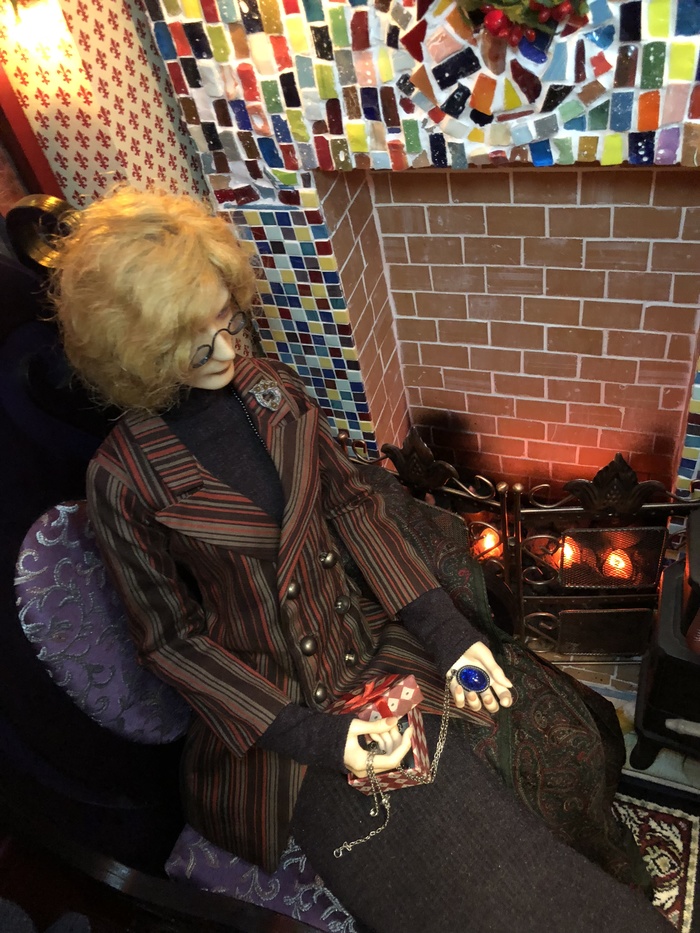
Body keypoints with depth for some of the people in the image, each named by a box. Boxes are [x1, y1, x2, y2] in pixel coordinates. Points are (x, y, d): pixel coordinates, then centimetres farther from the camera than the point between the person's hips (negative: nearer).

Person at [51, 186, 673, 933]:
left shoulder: (271, 388, -2)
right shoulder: (123, 478, -15)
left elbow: (352, 501, -1)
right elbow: (168, 638, -8)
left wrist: (446, 629, -9)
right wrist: (309, 735, -16)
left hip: (373, 631, 5)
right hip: (277, 695, -4)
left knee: (560, 734, 0)